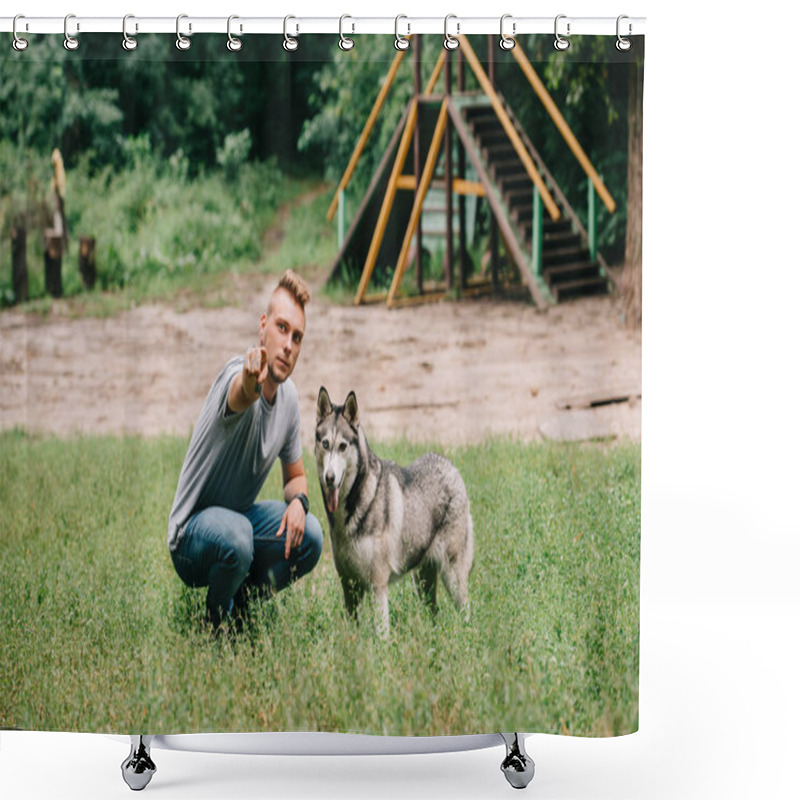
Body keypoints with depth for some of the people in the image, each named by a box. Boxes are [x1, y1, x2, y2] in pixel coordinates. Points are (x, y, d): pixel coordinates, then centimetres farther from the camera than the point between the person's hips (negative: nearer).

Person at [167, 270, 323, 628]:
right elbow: (241, 396, -53)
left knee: (309, 535, -13)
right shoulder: (238, 375, -25)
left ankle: (244, 600, 12)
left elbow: (296, 475, 12)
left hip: (243, 515, 7)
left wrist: (298, 501, -12)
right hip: (193, 531, -7)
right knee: (235, 535, -37)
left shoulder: (289, 397, -1)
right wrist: (252, 381, -77)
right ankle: (216, 617, -4)